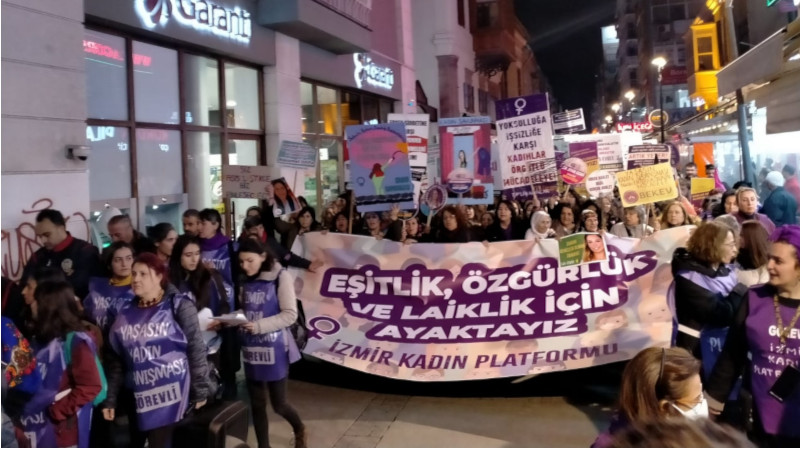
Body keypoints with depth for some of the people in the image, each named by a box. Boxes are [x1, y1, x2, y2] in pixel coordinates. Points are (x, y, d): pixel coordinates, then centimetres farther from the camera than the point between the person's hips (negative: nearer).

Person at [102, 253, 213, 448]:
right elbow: (115, 359, 13)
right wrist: (110, 399, 12)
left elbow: (196, 349, -7)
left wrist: (200, 390, -10)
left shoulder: (178, 306, -5)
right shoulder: (125, 313, 9)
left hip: (175, 393, -4)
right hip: (145, 399, 4)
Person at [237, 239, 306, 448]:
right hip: (252, 349, 5)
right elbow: (244, 312, 12)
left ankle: (299, 429, 35)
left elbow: (290, 315, -14)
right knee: (257, 404, 9)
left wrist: (259, 326, -23)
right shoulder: (245, 281, 9)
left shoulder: (281, 277, -9)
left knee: (278, 404, 4)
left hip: (275, 349, -5)